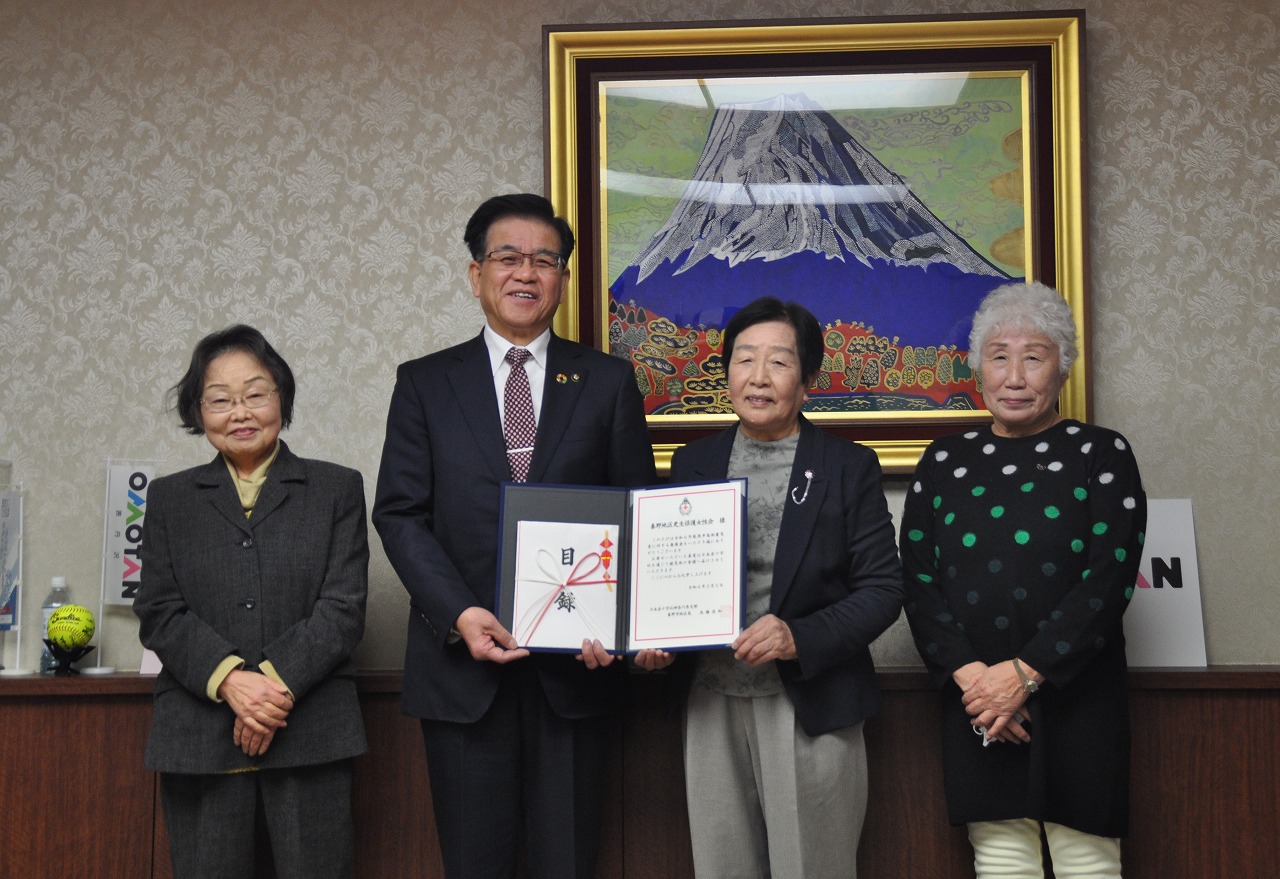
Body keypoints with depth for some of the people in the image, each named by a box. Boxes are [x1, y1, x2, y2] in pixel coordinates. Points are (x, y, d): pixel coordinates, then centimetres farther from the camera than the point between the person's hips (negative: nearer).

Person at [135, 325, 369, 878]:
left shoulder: (336, 489, 10)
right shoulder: (170, 498, 14)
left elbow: (343, 607, 1)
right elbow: (159, 615, 4)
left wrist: (276, 682, -13)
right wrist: (230, 681, -13)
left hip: (310, 736, -1)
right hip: (200, 742, 1)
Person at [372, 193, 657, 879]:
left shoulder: (608, 382, 8)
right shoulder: (424, 383, 8)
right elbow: (400, 514, 2)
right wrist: (459, 613, -13)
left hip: (574, 663, 0)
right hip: (464, 662, 0)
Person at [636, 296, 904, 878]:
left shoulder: (849, 468, 0)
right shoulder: (693, 464, 10)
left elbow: (882, 588, -3)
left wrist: (800, 638, -18)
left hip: (811, 707, -3)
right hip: (712, 704, 3)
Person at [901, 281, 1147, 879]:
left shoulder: (1101, 454, 2)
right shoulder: (945, 461, 10)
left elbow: (1110, 579, -7)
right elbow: (918, 578, 4)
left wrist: (1025, 672, -15)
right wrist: (967, 672, -12)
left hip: (1076, 696, -2)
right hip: (973, 696, 2)